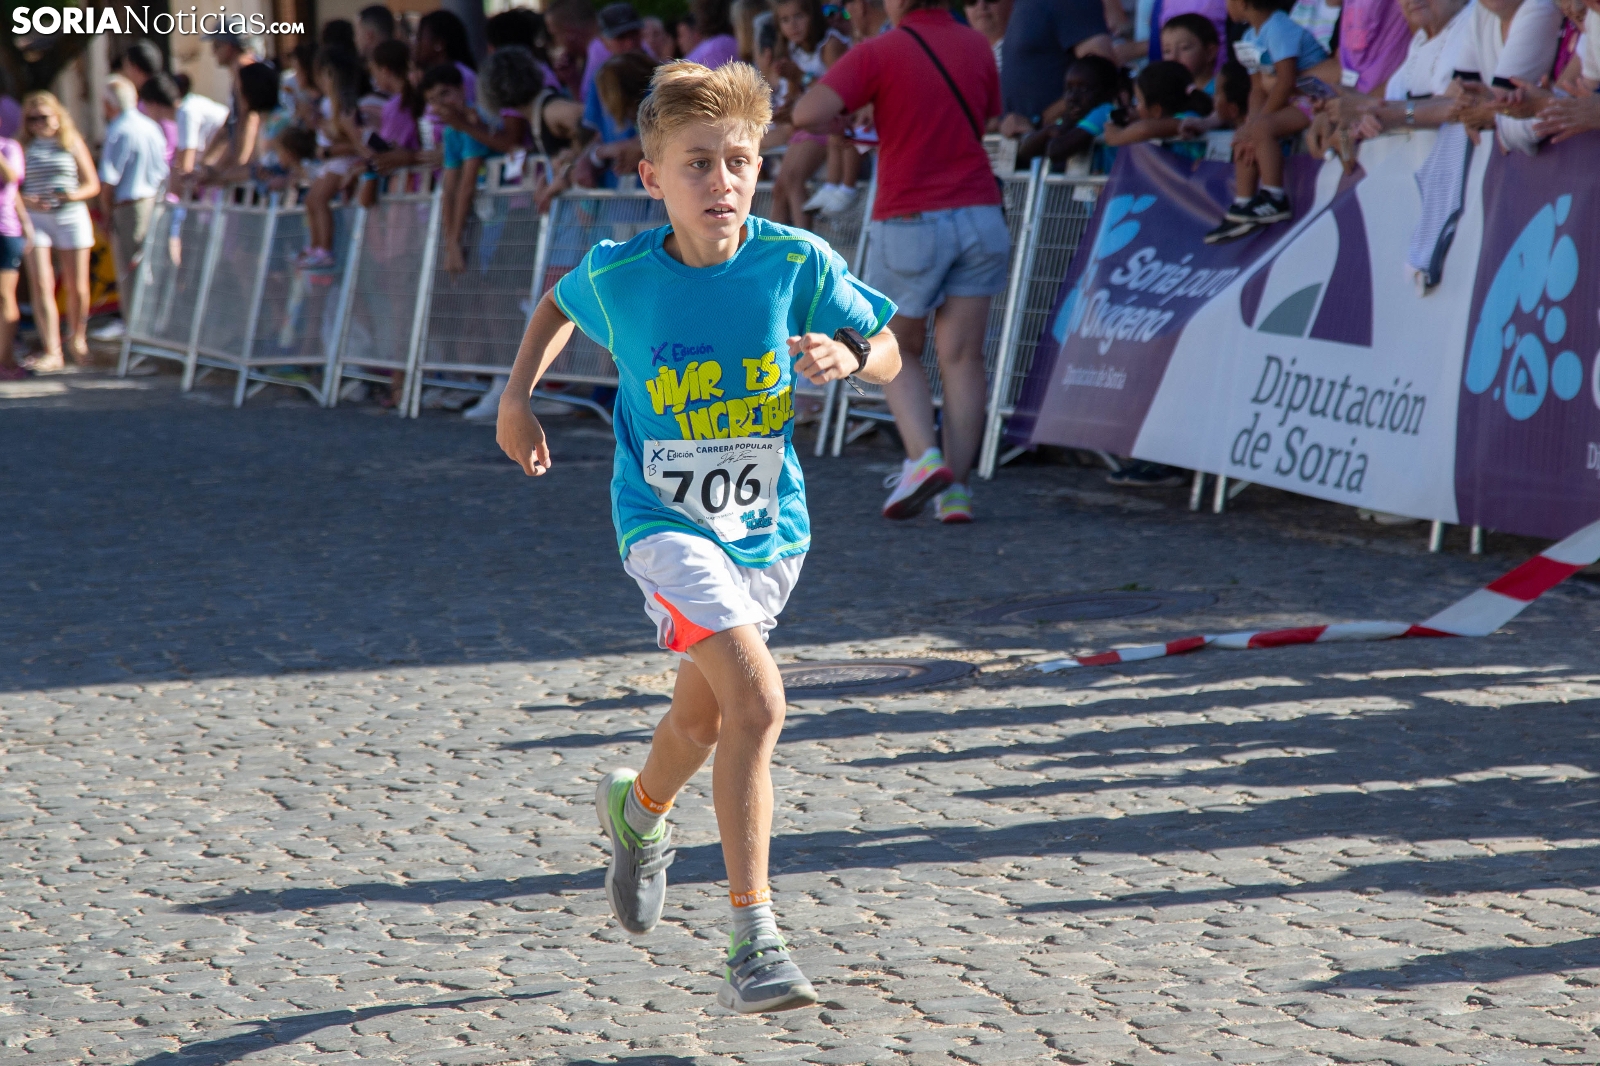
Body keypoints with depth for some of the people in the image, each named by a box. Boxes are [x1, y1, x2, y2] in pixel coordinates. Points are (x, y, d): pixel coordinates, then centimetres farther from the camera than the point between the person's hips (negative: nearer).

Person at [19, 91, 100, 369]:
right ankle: (52, 352, -10)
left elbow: (93, 185, 5)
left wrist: (74, 194, -15)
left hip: (71, 217, 0)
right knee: (42, 285, -10)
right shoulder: (24, 148, 6)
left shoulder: (72, 143, 5)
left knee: (77, 287, 5)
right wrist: (27, 201, -14)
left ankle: (77, 339, 30)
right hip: (36, 219, 0)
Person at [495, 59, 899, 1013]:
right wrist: (519, 394, 5)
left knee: (703, 719, 21)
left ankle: (640, 808, 58)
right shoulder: (619, 274, -11)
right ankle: (755, 945, -20)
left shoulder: (797, 262, -12)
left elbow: (887, 353, -1)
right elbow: (561, 304, 13)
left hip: (768, 527, 3)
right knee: (757, 701, -24)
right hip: (667, 521, -3)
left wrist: (848, 356, -22)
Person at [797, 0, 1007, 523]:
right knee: (962, 357, 3)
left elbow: (808, 114, -20)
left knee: (897, 351, 14)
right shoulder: (977, 46, 6)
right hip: (978, 216, 3)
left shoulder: (876, 54, -10)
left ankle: (923, 456, -8)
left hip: (909, 221, -3)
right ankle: (956, 486, -5)